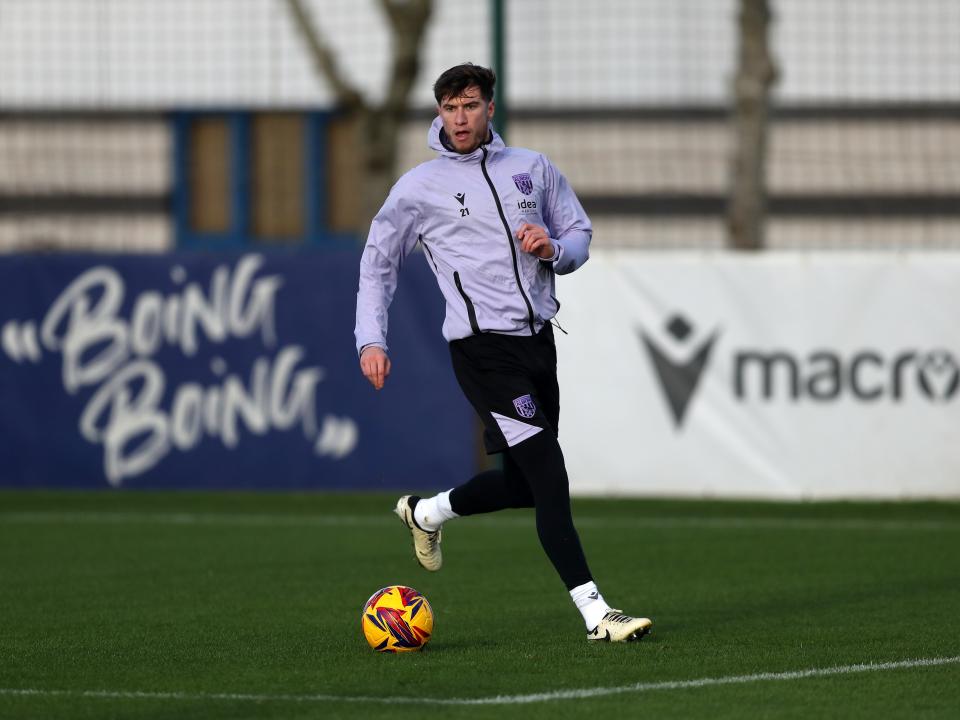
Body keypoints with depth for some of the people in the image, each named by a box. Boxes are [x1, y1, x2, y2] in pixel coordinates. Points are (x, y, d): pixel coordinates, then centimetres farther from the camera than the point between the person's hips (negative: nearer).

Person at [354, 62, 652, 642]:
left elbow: (580, 234, 19)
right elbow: (378, 263, 9)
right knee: (549, 474, -16)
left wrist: (554, 249, -5)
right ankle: (595, 613, -17)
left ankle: (426, 513, 42)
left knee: (523, 484, 14)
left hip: (538, 339, 6)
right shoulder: (420, 187, 1)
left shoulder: (533, 169, 11)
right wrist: (372, 340, -2)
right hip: (483, 349, -6)